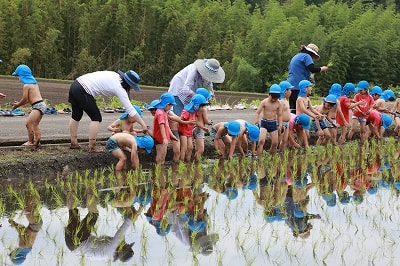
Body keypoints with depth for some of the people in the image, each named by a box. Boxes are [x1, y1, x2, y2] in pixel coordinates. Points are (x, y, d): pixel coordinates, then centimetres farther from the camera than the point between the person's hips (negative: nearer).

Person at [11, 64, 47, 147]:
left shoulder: (26, 85, -9)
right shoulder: (34, 83, 19)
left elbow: (24, 99, -8)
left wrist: (17, 105, 8)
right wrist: (19, 103, 23)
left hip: (38, 106, -10)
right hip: (42, 105, 10)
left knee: (29, 123, -7)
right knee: (35, 125, 17)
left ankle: (30, 141, -3)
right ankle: (37, 141, 15)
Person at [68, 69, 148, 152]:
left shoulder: (115, 75, 12)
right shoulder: (119, 88, -10)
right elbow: (130, 109, -9)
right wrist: (143, 124, -5)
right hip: (83, 92, -9)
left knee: (76, 115, 23)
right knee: (96, 118, 3)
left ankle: (73, 143, 36)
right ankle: (92, 148, 4)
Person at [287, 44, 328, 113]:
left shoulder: (297, 56, 24)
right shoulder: (306, 56, -5)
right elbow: (312, 69, -16)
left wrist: (308, 78, 28)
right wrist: (322, 69, 0)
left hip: (290, 85, 9)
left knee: (293, 108, 7)